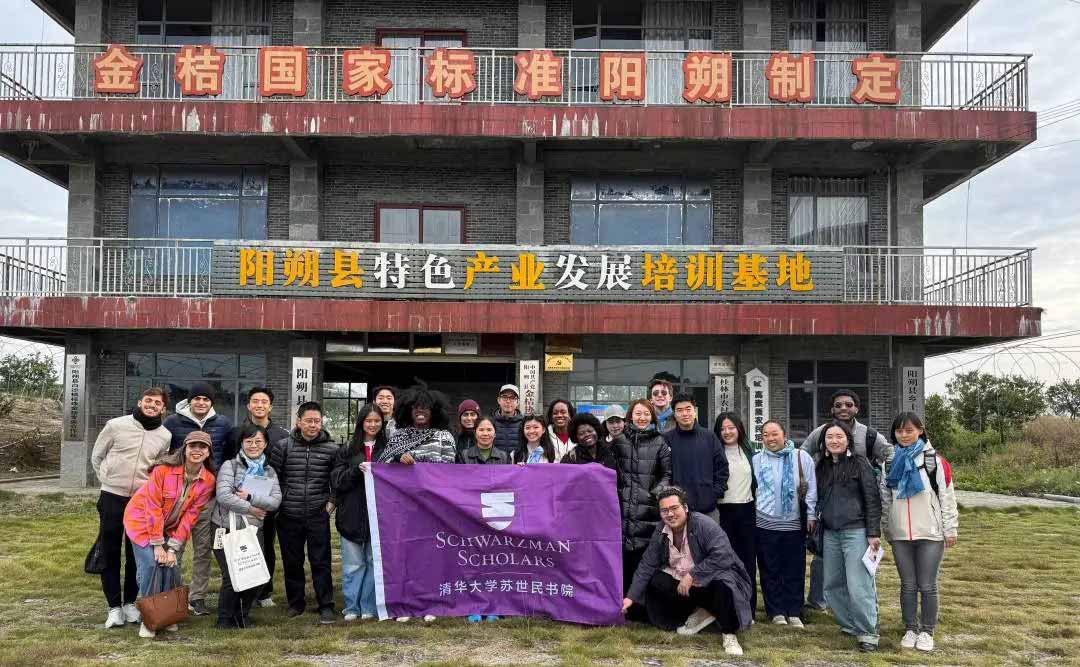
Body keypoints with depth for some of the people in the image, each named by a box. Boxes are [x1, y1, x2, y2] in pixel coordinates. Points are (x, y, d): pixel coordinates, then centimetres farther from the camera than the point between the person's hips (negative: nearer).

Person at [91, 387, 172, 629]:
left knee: (137, 555, 7)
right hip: (112, 498, -1)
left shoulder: (165, 436, 1)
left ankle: (130, 603, 19)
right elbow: (96, 457, 7)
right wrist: (108, 479, 5)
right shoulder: (116, 425, -5)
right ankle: (114, 607, 9)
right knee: (110, 553, 2)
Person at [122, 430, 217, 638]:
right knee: (151, 564, -17)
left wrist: (173, 548, -15)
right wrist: (158, 545, -20)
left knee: (172, 567, -9)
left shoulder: (208, 480, -12)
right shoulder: (164, 469, -23)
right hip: (143, 520, -3)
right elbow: (153, 508, -21)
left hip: (171, 527, 3)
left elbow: (190, 515, -10)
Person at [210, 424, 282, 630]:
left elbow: (276, 501, -3)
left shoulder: (269, 472, 12)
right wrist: (251, 509, -12)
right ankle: (225, 619, 14)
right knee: (232, 576, -9)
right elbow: (223, 495, -17)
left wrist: (250, 497, -16)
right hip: (227, 529, -4)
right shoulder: (230, 466, -2)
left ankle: (243, 615, 23)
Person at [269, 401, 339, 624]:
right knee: (291, 562, 11)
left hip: (318, 515, -1)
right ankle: (295, 603, 25)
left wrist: (332, 501, 0)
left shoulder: (331, 448, 0)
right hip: (288, 516, 1)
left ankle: (326, 606, 8)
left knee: (321, 562, 0)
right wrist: (278, 502, 1)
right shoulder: (283, 446, 1)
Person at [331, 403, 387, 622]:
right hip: (352, 515, 0)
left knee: (375, 562, 3)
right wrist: (357, 469, -13)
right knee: (353, 563, 3)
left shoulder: (388, 449, 7)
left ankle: (369, 607, 12)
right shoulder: (348, 451, 8)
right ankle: (351, 607, 12)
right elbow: (337, 480, 2)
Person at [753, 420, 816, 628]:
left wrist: (811, 515, -1)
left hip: (794, 523, -1)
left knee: (794, 571, 5)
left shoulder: (801, 457, 0)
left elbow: (811, 488, 2)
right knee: (770, 571, 5)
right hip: (765, 524, 1)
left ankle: (794, 612, 15)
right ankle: (776, 611, 15)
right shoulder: (756, 460, 5)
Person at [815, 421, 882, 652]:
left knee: (859, 586, -9)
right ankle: (849, 624, 24)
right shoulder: (821, 467, 11)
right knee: (832, 585, 9)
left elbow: (872, 500, -6)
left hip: (856, 531, -6)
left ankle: (868, 632, 3)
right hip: (830, 534, 6)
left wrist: (873, 533, -11)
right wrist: (817, 532, 16)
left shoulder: (860, 464, -3)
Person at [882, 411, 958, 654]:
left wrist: (951, 529, -4)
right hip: (900, 535, 3)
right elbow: (886, 499, 13)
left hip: (930, 534, -3)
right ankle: (910, 630, 19)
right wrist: (885, 528, 14)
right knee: (908, 585, 8)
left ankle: (927, 632, 15)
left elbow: (947, 497, -3)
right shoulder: (891, 462, 7)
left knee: (927, 586, 2)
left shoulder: (935, 461, -4)